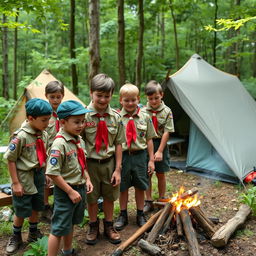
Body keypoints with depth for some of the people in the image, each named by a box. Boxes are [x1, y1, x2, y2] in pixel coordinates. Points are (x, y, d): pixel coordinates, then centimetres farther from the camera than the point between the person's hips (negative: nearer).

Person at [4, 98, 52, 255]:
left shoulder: (44, 134, -3)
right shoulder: (21, 136, -23)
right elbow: (11, 159, -17)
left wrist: (45, 174, 13)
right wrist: (15, 183, -15)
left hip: (39, 175, 6)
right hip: (24, 177, -6)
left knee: (36, 207, 20)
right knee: (21, 210, 10)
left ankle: (34, 234, 42)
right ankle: (16, 237, 35)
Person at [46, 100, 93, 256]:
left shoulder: (80, 141, 3)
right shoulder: (60, 144, -23)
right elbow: (53, 173, -25)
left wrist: (87, 179, 4)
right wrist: (70, 191, -21)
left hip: (80, 189, 8)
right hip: (65, 191, -8)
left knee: (70, 224, 25)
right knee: (59, 228, 3)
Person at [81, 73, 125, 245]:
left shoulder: (115, 117, -5)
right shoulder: (84, 115, -13)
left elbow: (118, 144, -1)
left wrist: (118, 169, -2)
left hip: (109, 162, 2)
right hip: (90, 164, -2)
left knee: (109, 196, 18)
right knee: (92, 197, 15)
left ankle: (109, 226, 40)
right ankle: (93, 226, 39)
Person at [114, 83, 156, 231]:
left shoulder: (145, 117, -1)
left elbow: (149, 140, 4)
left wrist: (151, 160, 2)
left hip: (140, 155, 1)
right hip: (122, 156, -1)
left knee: (140, 187, 13)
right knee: (123, 187, 11)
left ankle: (140, 215, 31)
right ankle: (123, 215, 30)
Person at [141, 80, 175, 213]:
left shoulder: (167, 111, -5)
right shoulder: (143, 111, -3)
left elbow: (166, 132, -8)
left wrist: (160, 151, -12)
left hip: (160, 144, -1)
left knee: (160, 174, 10)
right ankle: (148, 201, 21)